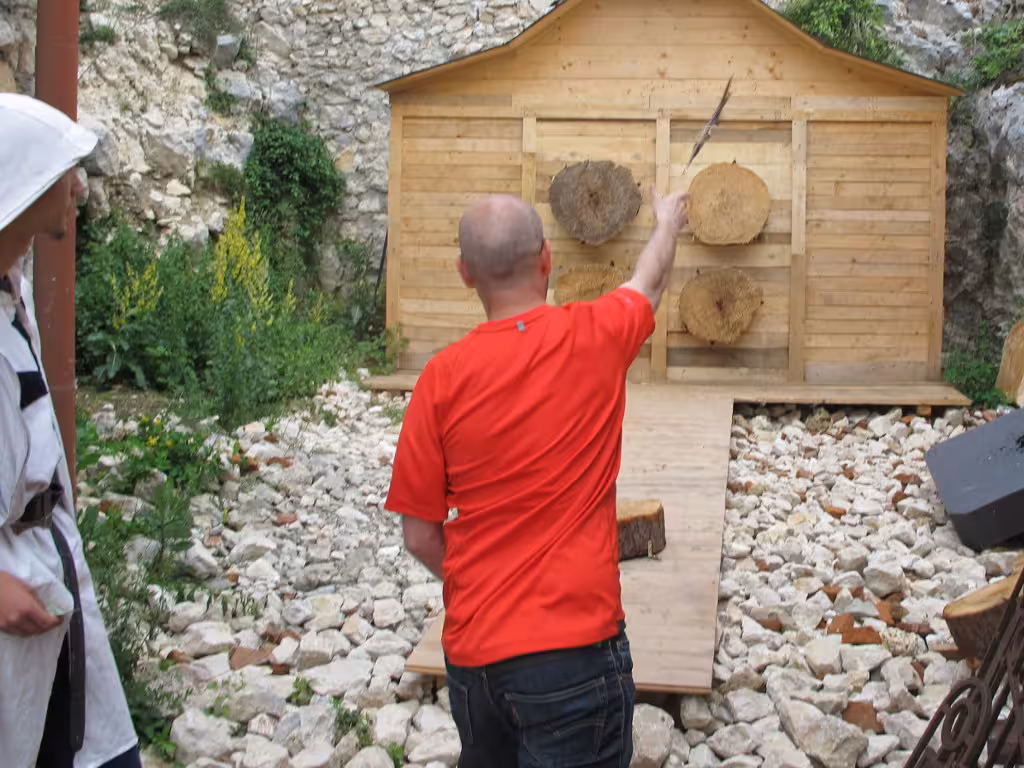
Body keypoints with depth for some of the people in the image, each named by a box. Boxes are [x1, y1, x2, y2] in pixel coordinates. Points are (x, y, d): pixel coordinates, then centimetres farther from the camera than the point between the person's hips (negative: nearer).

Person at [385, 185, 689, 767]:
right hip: (576, 646, -2)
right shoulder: (596, 338, -7)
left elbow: (420, 536, -1)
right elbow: (651, 280, 17)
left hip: (472, 652, 3)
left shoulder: (443, 377, -7)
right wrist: (668, 220, 38)